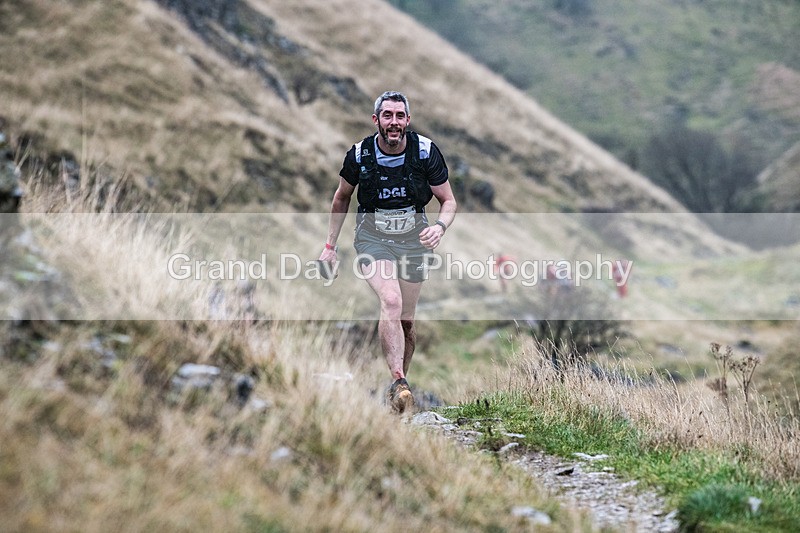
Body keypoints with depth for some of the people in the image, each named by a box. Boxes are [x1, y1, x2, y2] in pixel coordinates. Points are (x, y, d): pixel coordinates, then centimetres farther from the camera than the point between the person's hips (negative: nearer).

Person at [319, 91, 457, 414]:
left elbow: (448, 200, -1)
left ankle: (400, 382, 26)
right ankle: (399, 385, -28)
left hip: (412, 240, 2)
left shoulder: (426, 152, -12)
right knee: (391, 302, -26)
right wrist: (330, 246, 8)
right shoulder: (359, 155, -11)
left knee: (405, 321, 4)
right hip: (373, 239, -2)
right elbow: (342, 197, 8)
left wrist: (440, 226, -23)